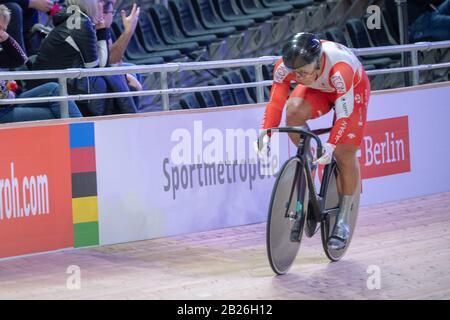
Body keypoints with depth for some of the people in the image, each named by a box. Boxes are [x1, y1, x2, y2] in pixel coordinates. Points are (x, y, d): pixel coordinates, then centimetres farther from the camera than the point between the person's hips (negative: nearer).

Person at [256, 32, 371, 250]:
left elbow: (344, 112, -39)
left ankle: (343, 220, 5)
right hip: (318, 90, 3)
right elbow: (275, 102, -28)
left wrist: (331, 145, -46)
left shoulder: (340, 68, -43)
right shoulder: (284, 67, -32)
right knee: (294, 111, -30)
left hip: (352, 89, -3)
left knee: (344, 154, -10)